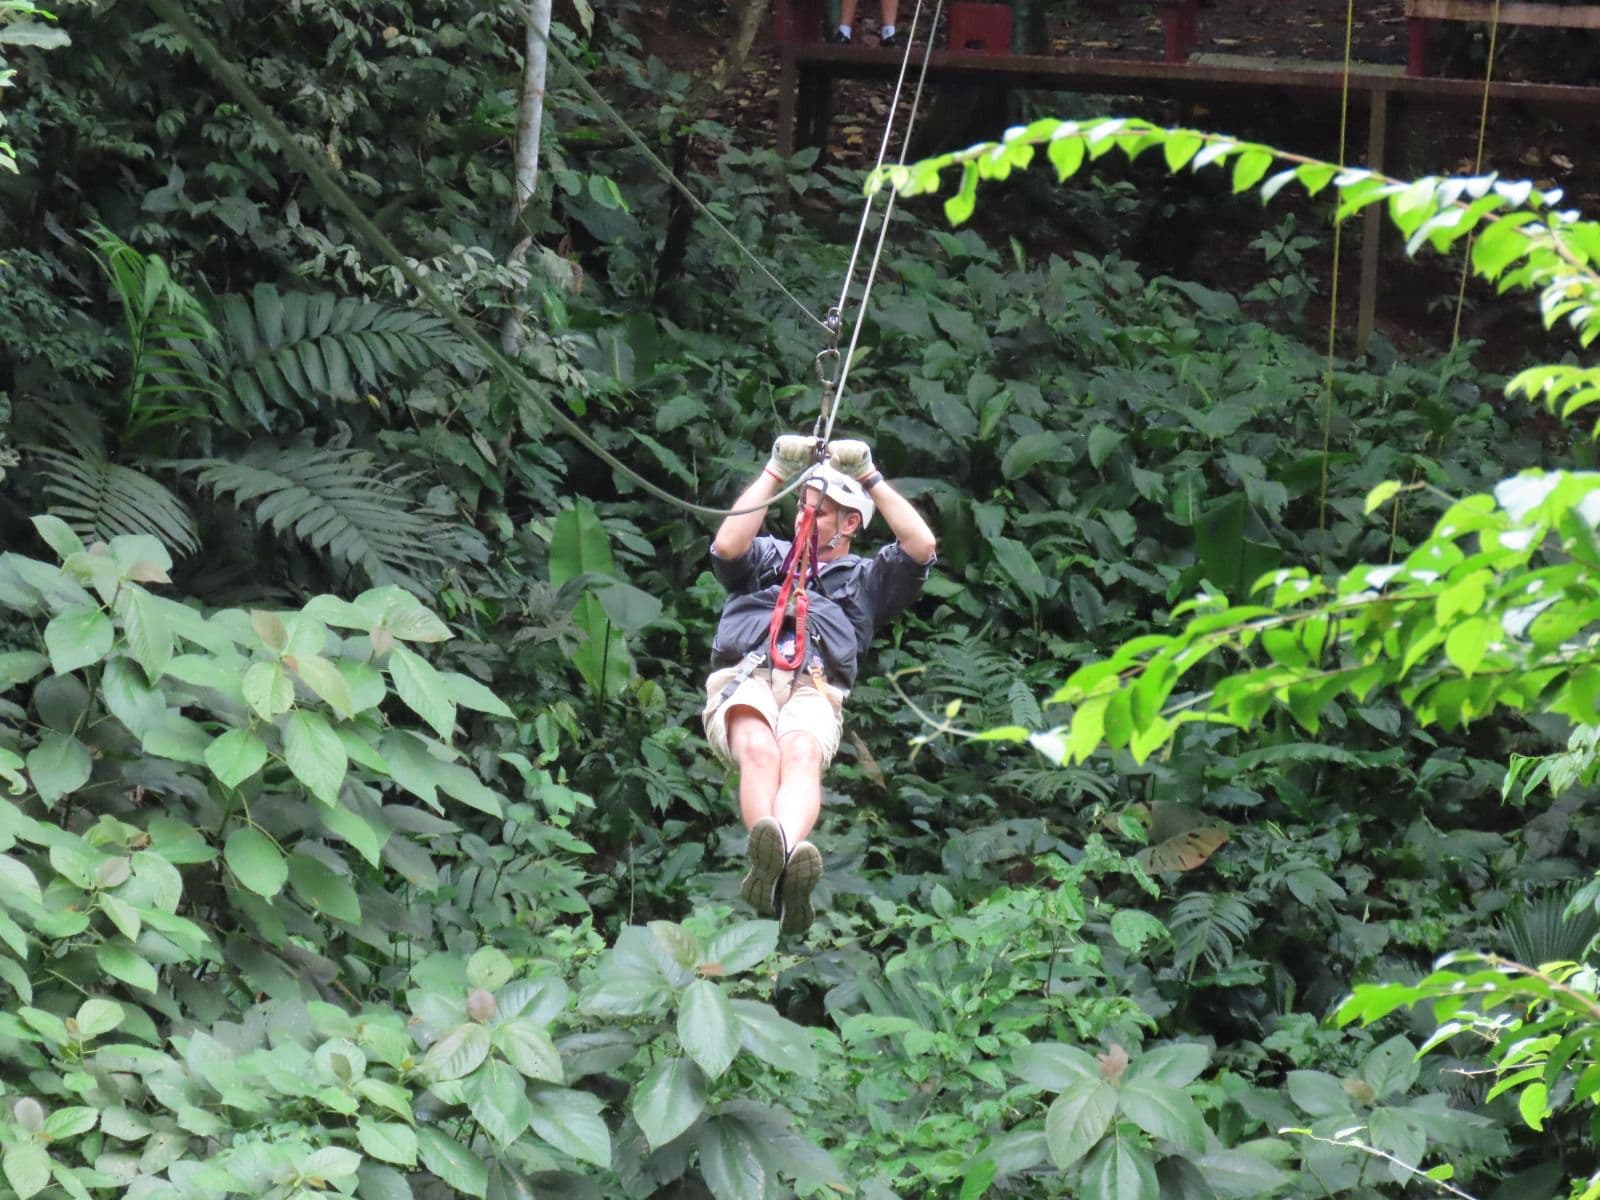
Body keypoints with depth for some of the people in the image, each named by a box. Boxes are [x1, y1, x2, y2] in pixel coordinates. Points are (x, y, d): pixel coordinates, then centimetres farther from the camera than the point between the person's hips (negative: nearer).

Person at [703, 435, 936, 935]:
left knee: (801, 753, -39)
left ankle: (782, 859, -68)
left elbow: (921, 546, 16)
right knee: (759, 748, -38)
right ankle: (769, 852, -66)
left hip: (814, 691, -1)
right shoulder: (768, 557, 37)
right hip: (744, 680, 1)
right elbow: (727, 547, 13)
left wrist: (869, 478, 18)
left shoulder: (866, 580, 34)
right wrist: (776, 472, 15)